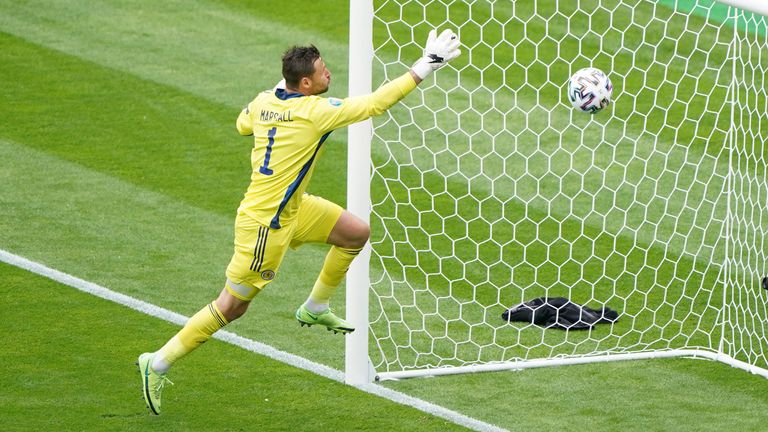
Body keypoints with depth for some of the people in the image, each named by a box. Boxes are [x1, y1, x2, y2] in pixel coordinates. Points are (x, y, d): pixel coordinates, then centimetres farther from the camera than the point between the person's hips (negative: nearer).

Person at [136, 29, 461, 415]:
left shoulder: (265, 101, -2)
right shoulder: (315, 112, -24)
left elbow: (243, 124, 22)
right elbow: (375, 104, -20)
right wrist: (424, 68, -14)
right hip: (266, 222, -9)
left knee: (356, 232, 14)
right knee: (232, 306, 0)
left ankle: (315, 308, 29)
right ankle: (159, 363, 8)